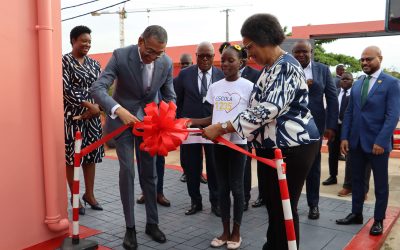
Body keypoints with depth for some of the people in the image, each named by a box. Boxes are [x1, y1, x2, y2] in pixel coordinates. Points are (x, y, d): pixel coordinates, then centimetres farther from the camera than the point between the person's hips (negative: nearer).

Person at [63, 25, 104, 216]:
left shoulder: (94, 63, 12)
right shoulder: (64, 61, -4)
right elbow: (66, 89, -13)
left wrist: (97, 107, -11)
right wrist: (88, 105, -18)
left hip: (92, 116, 5)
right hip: (72, 116, -5)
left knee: (91, 155, 10)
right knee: (72, 156, 3)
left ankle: (89, 194, 23)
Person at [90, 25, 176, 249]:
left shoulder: (166, 62, -12)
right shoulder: (121, 56, -21)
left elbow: (170, 96, -1)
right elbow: (97, 88, -26)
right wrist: (119, 110, -43)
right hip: (122, 118, -3)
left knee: (150, 173, 9)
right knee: (127, 171, -6)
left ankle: (152, 223, 23)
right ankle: (130, 227, 8)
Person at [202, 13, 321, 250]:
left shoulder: (286, 67, -18)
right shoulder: (271, 68, 14)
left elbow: (267, 110, -28)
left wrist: (222, 128, -24)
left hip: (292, 148, -10)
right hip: (274, 147, 10)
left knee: (284, 206, 2)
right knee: (273, 203, 20)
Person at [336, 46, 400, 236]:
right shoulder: (357, 84, 11)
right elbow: (349, 112, 10)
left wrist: (381, 141, -20)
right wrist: (344, 137, 2)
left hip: (377, 143, -5)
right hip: (356, 141, 5)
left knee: (380, 184, 9)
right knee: (357, 180, 14)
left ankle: (378, 220, 22)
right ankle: (356, 214, 28)